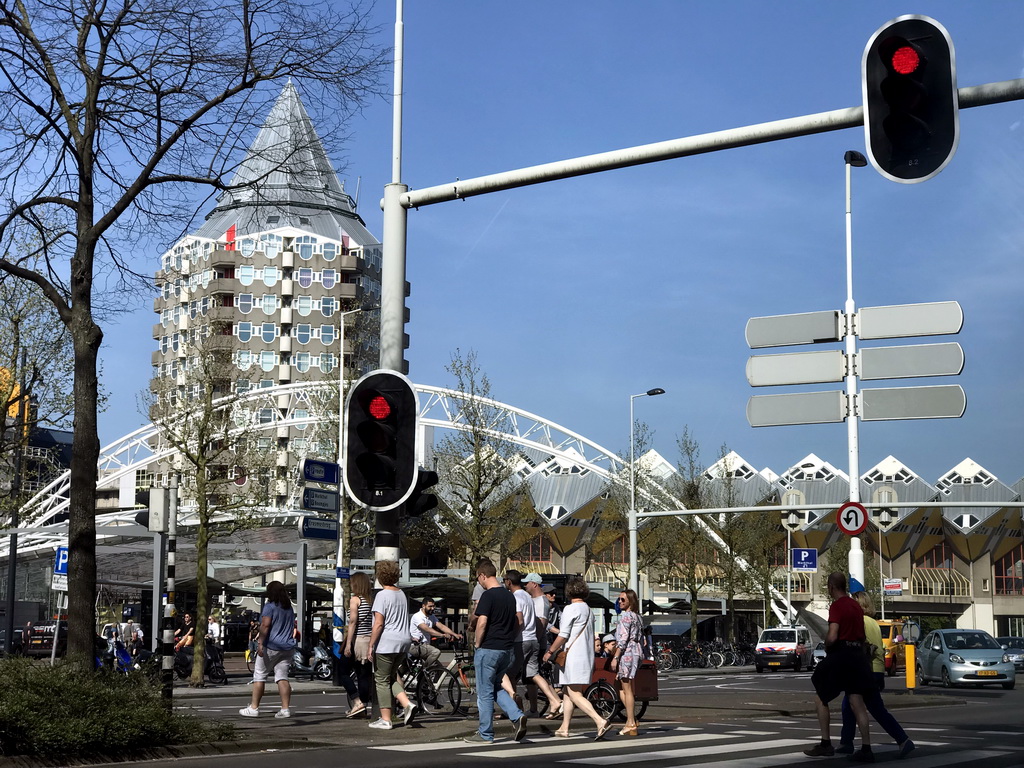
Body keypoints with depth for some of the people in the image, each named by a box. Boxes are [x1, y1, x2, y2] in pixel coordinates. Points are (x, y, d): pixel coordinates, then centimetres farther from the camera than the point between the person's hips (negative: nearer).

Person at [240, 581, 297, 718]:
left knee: (259, 676, 1)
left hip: (271, 646, -6)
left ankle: (253, 708, 1)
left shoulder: (270, 606, -7)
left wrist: (260, 642, -18)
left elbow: (265, 625, -17)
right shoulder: (289, 608, 16)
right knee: (282, 677, 3)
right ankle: (285, 708, -5)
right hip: (287, 647, 6)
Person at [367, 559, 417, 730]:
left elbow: (378, 624, -16)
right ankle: (407, 704, 0)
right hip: (403, 641, 8)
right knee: (391, 677, 19)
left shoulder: (382, 595, -12)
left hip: (386, 643, -8)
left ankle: (385, 719, 4)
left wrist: (370, 646, -13)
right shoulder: (402, 594, 12)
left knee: (382, 680, 2)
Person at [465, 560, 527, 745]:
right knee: (497, 688, 19)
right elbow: (517, 622, 16)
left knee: (485, 692, 2)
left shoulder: (488, 595, -14)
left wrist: (477, 643, -8)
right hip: (507, 650, 8)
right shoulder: (510, 596, 11)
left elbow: (482, 622, -21)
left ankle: (485, 734, 8)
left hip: (488, 649, -8)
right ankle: (517, 716, -1)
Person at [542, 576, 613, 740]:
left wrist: (550, 652, -3)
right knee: (567, 692, 16)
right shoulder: (588, 610, 17)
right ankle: (564, 728, 18)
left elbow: (563, 636, -13)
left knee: (575, 695, -12)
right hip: (587, 656, 9)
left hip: (573, 657, -9)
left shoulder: (570, 609, -9)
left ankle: (601, 722, -25)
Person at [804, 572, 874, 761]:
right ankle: (866, 749, -1)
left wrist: (826, 647, -2)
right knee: (857, 704, 5)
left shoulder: (836, 606, -12)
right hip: (857, 655, 7)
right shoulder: (856, 606, 14)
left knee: (821, 698, 7)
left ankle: (826, 744, 4)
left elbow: (832, 637, -21)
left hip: (839, 655, -7)